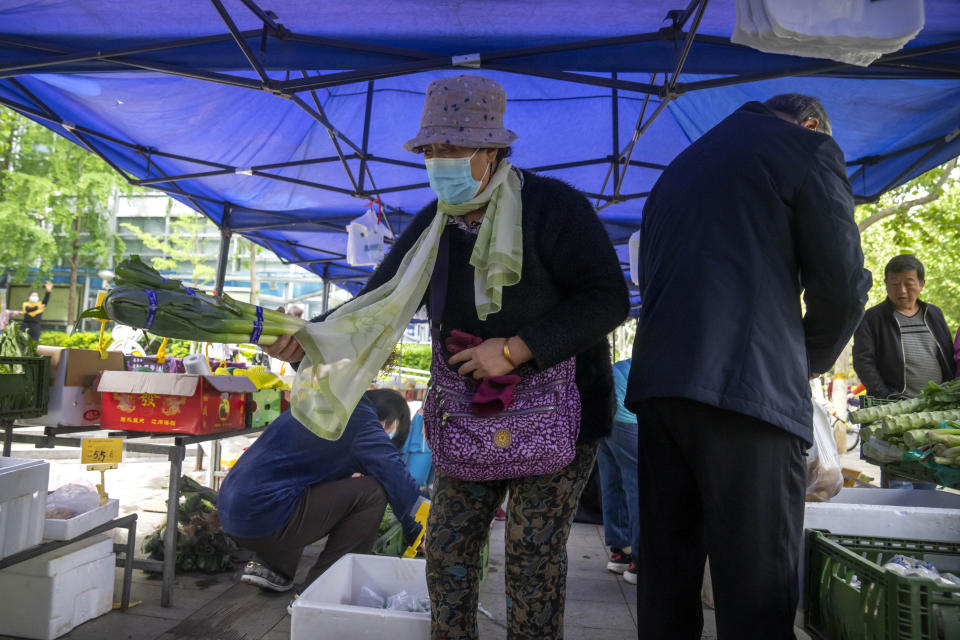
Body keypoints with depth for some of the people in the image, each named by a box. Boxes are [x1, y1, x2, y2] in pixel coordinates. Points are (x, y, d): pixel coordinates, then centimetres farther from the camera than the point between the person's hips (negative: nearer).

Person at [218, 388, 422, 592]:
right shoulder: (359, 415, -8)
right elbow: (395, 475, -12)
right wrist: (417, 531, -4)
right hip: (263, 520, -10)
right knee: (372, 492, -11)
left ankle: (273, 566, 17)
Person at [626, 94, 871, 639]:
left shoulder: (676, 170, 26)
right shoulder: (809, 148, 6)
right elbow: (842, 285, 0)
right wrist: (812, 361, 19)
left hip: (656, 387, 7)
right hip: (751, 389, -6)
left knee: (665, 577, 13)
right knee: (759, 594, 0)